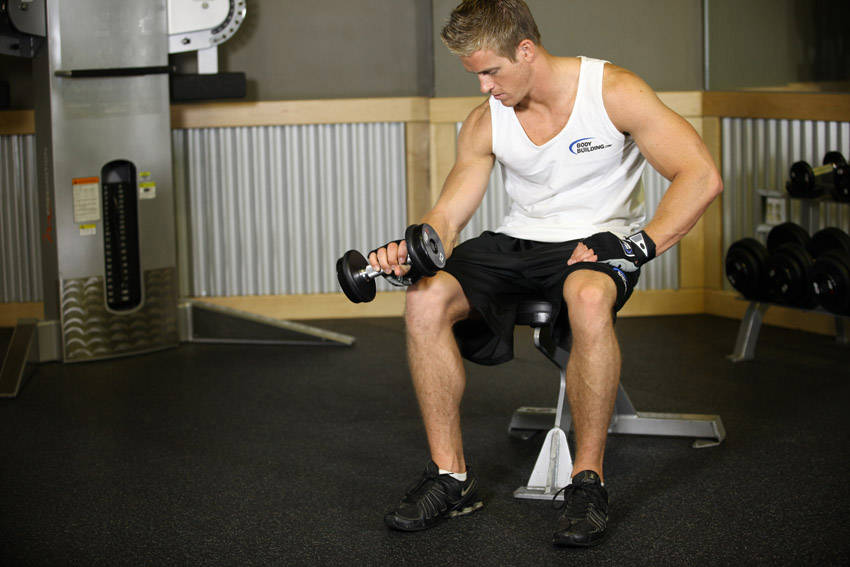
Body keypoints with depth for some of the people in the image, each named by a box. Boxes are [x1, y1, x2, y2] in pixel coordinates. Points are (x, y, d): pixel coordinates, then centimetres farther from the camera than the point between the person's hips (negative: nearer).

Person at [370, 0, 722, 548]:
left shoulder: (612, 91, -12)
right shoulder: (485, 123, 1)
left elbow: (701, 176, -15)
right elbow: (448, 214, 2)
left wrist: (641, 245, -25)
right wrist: (415, 249, -21)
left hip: (598, 240, -4)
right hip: (518, 243, 4)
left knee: (589, 298, -42)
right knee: (426, 298, -25)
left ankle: (589, 480, -27)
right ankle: (451, 475, -13)